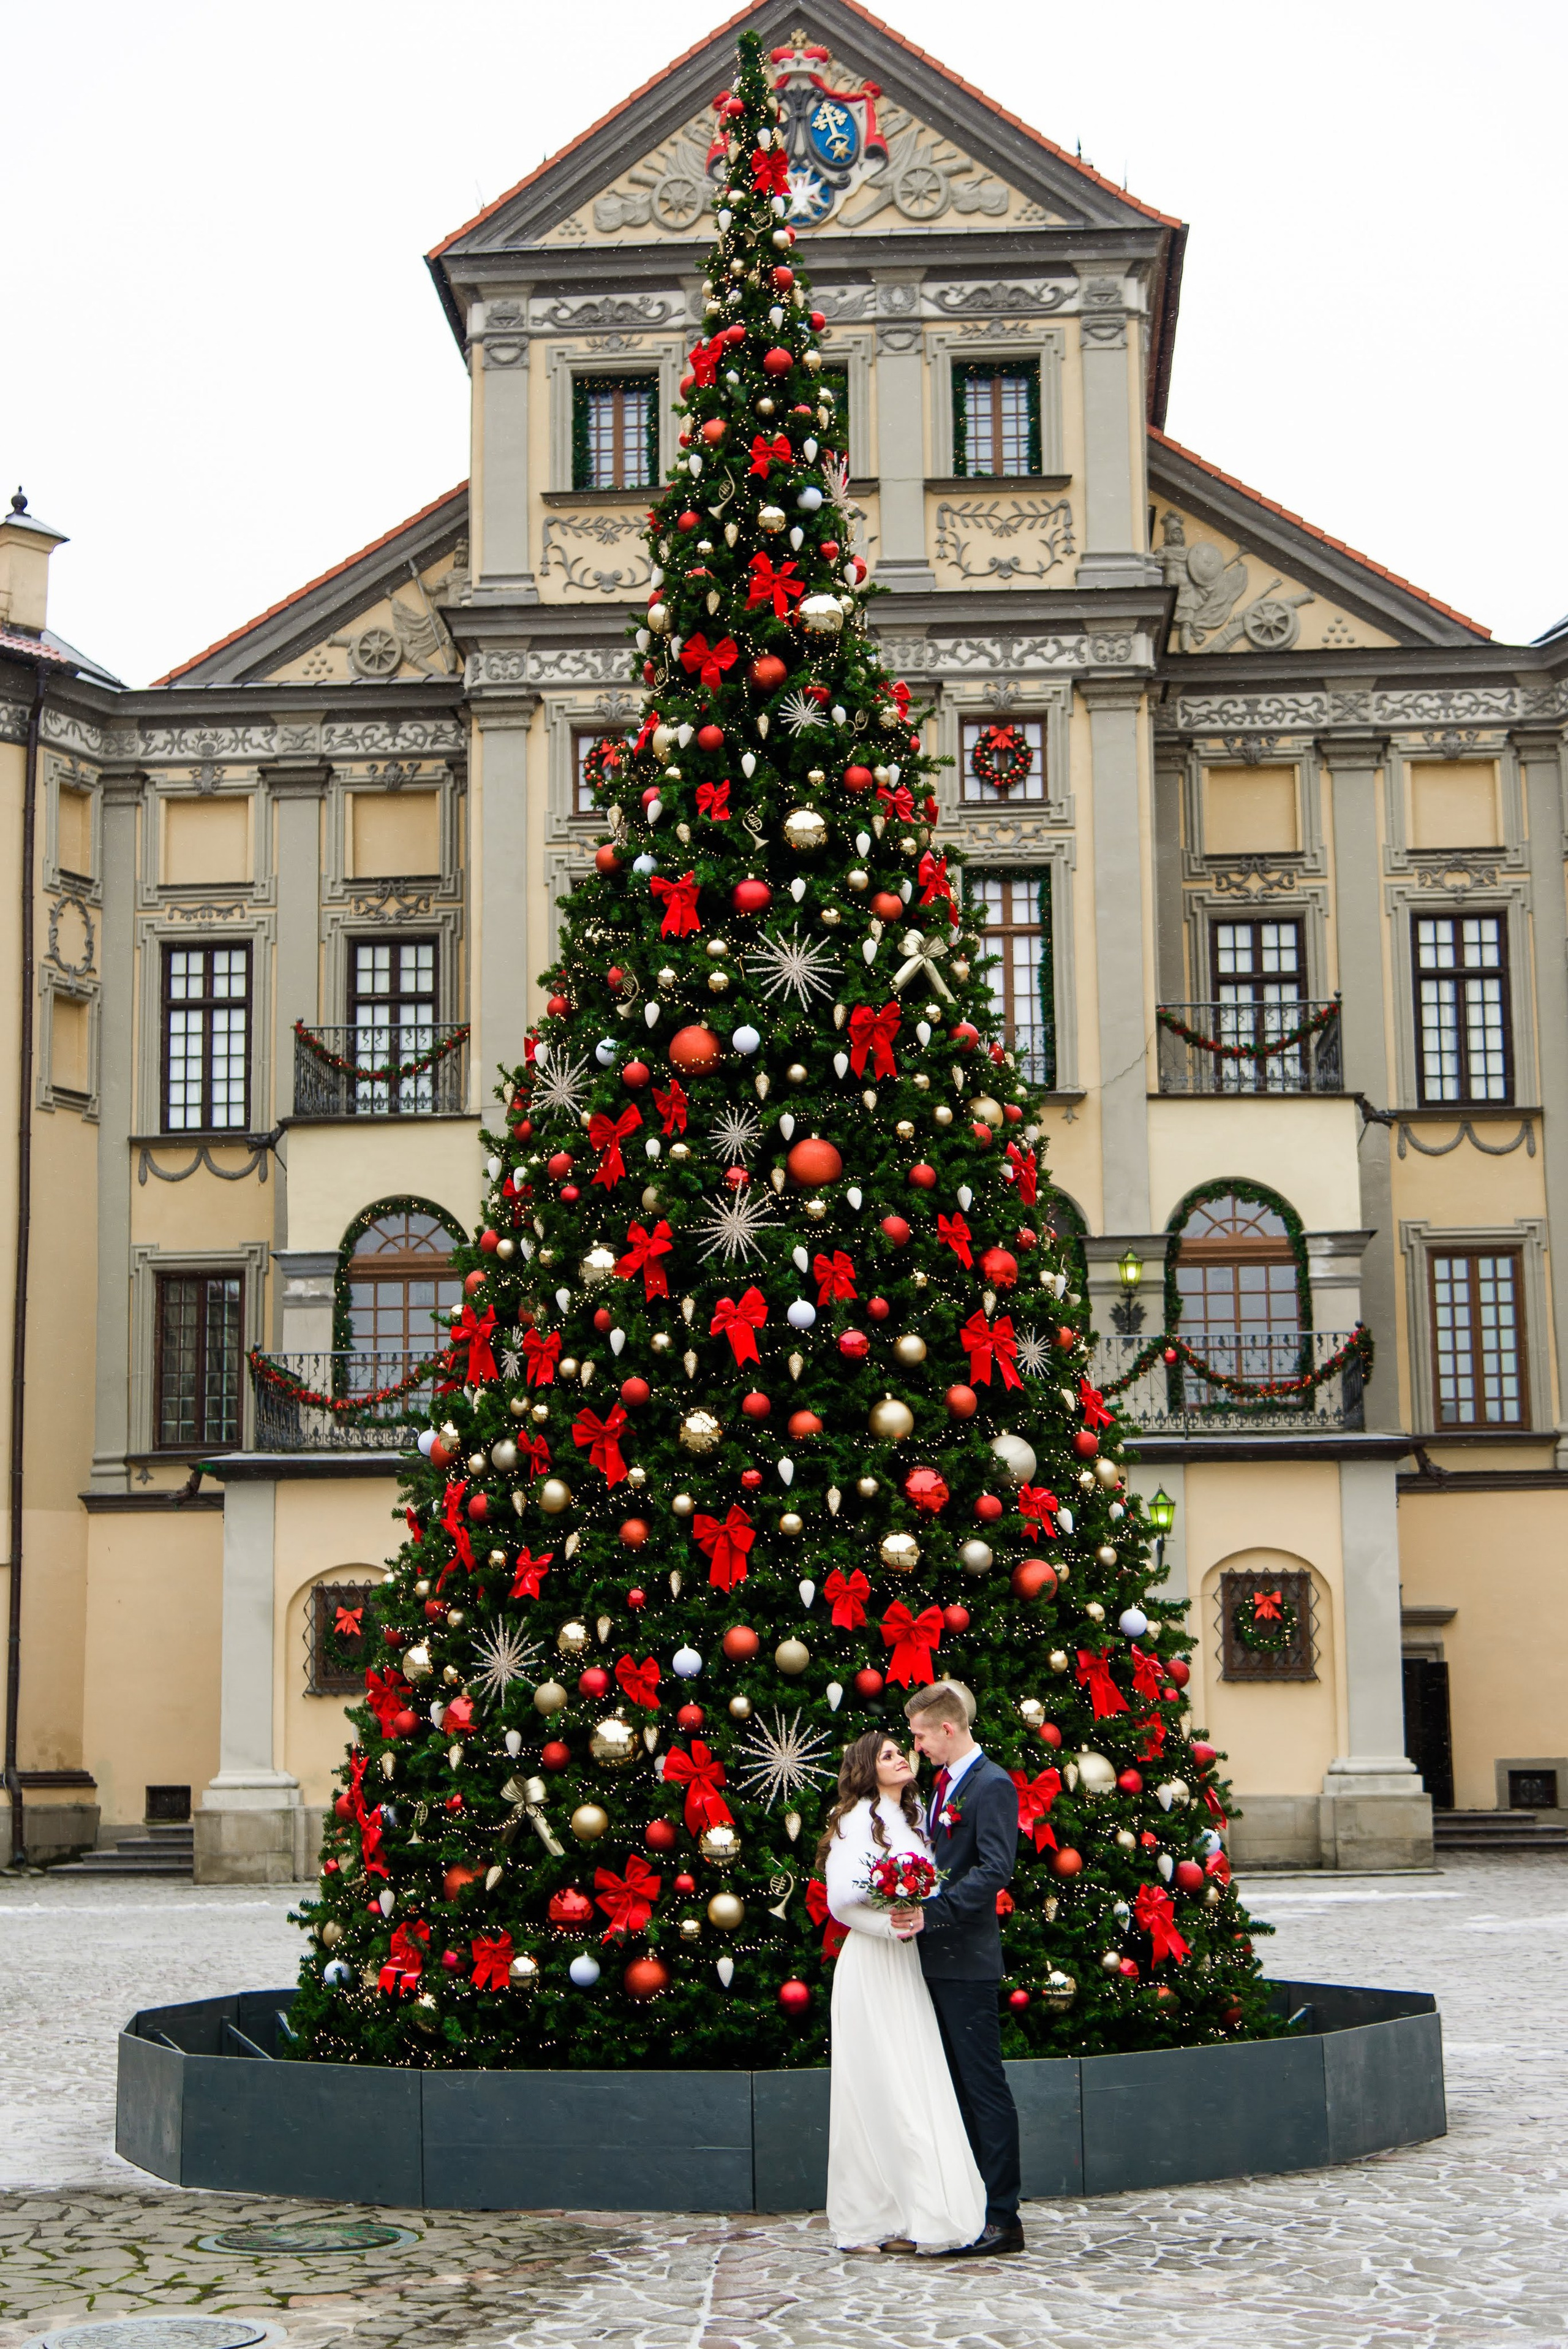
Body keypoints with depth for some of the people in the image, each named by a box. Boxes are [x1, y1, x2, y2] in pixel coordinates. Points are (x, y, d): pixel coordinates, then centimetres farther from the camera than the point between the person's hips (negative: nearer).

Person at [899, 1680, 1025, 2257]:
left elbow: (993, 1870, -20)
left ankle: (1002, 2218, -1)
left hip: (966, 1960, -9)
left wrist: (934, 1914, -25)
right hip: (937, 1957, 9)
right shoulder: (943, 1785, 18)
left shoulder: (992, 1786, -11)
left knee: (984, 2086, -5)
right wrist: (915, 1910, 8)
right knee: (957, 2086, 12)